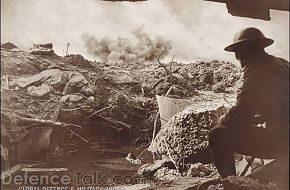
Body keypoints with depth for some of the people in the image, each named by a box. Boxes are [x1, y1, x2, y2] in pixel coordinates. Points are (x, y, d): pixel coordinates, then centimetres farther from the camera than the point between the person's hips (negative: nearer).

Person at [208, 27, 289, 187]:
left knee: (218, 135, -9)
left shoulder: (256, 70, -14)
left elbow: (239, 113, -16)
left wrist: (222, 120, 3)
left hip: (277, 141, -9)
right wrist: (256, 118, 21)